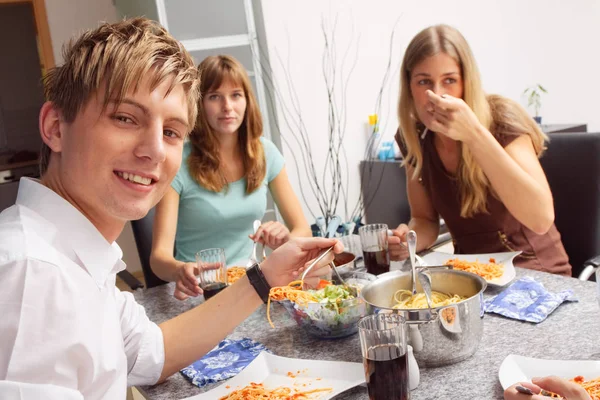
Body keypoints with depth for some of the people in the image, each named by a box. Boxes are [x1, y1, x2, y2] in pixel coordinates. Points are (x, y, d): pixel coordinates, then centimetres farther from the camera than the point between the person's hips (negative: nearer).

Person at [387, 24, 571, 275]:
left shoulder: (501, 119, -19)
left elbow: (541, 219, -31)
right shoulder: (413, 136, -6)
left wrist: (474, 135, -37)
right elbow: (425, 219, 4)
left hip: (534, 273, -4)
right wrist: (407, 239, -19)